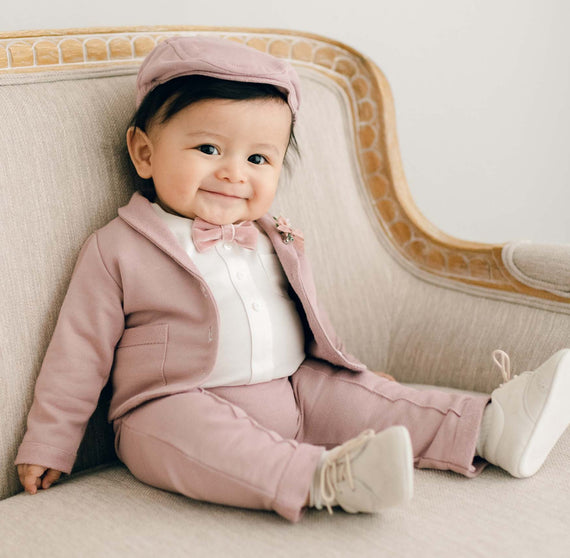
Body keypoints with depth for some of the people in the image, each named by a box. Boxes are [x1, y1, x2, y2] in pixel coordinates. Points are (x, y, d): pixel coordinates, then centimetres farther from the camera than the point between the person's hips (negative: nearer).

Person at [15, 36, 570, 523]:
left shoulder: (272, 241, 13)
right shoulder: (117, 250, -3)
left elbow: (307, 326, 25)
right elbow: (79, 353, 0)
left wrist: (360, 377, 25)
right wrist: (47, 446, 1)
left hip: (294, 392, 6)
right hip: (177, 407, -5)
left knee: (359, 395, -11)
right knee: (193, 431, -35)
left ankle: (488, 426, -13)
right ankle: (325, 479, -51)